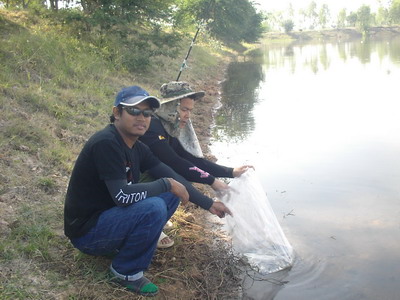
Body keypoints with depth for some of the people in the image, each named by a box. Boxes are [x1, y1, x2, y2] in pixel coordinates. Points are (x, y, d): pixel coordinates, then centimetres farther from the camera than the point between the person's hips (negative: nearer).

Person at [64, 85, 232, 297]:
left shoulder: (137, 147, 2)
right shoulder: (106, 143, -24)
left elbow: (172, 177, 9)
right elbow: (121, 195, -30)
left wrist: (208, 204, 6)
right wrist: (167, 184, -19)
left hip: (109, 215, 8)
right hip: (87, 231, -8)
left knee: (171, 195, 3)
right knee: (153, 208, -29)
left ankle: (124, 244, 9)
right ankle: (126, 271, -6)